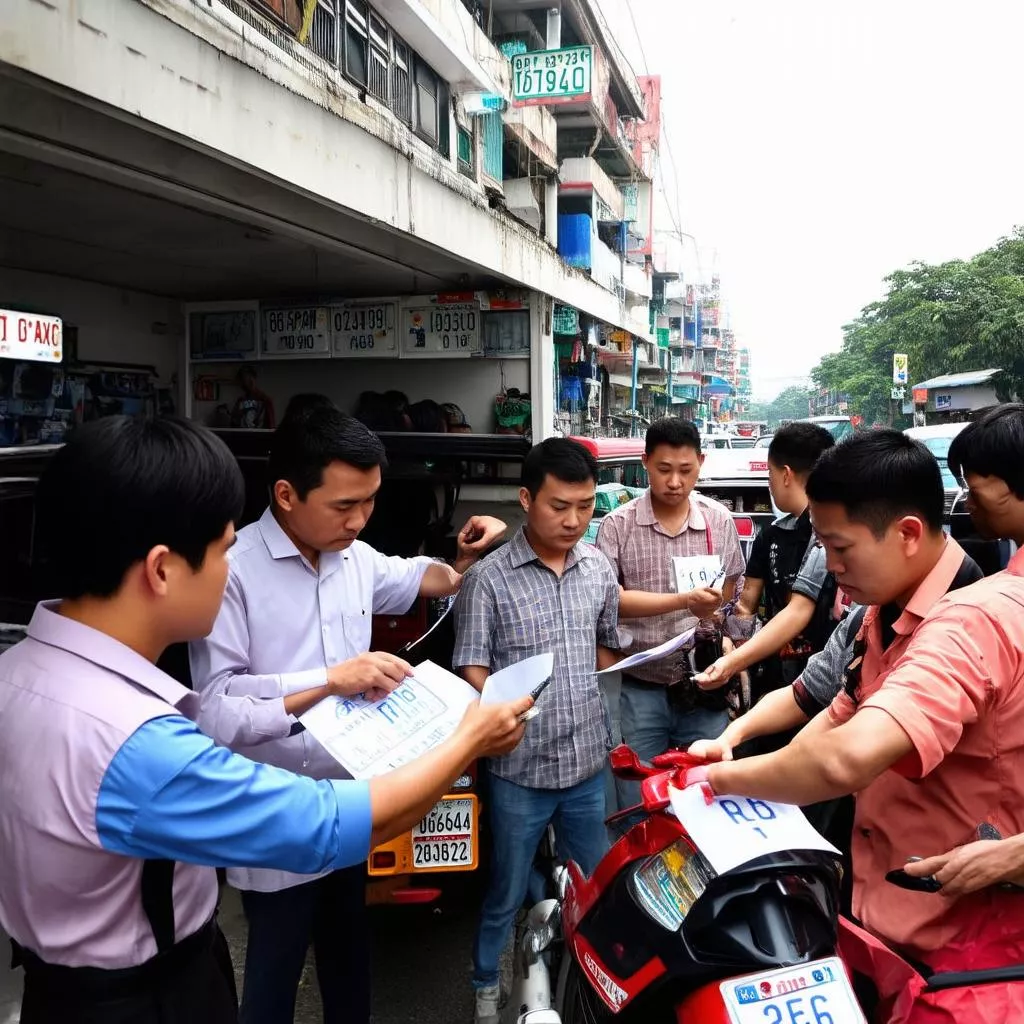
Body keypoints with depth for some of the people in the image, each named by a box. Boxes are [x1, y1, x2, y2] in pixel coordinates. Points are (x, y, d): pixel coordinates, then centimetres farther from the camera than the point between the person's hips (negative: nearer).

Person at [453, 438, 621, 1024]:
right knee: (508, 891, 14)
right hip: (520, 766, -4)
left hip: (589, 760, 4)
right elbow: (473, 670, -12)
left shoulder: (600, 569, 3)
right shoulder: (490, 577, -13)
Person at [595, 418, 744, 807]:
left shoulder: (719, 520, 1)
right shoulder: (617, 525, -7)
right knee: (637, 808, 10)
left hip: (703, 685, 2)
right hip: (639, 689, -1)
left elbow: (726, 597, 11)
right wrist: (684, 600, -26)